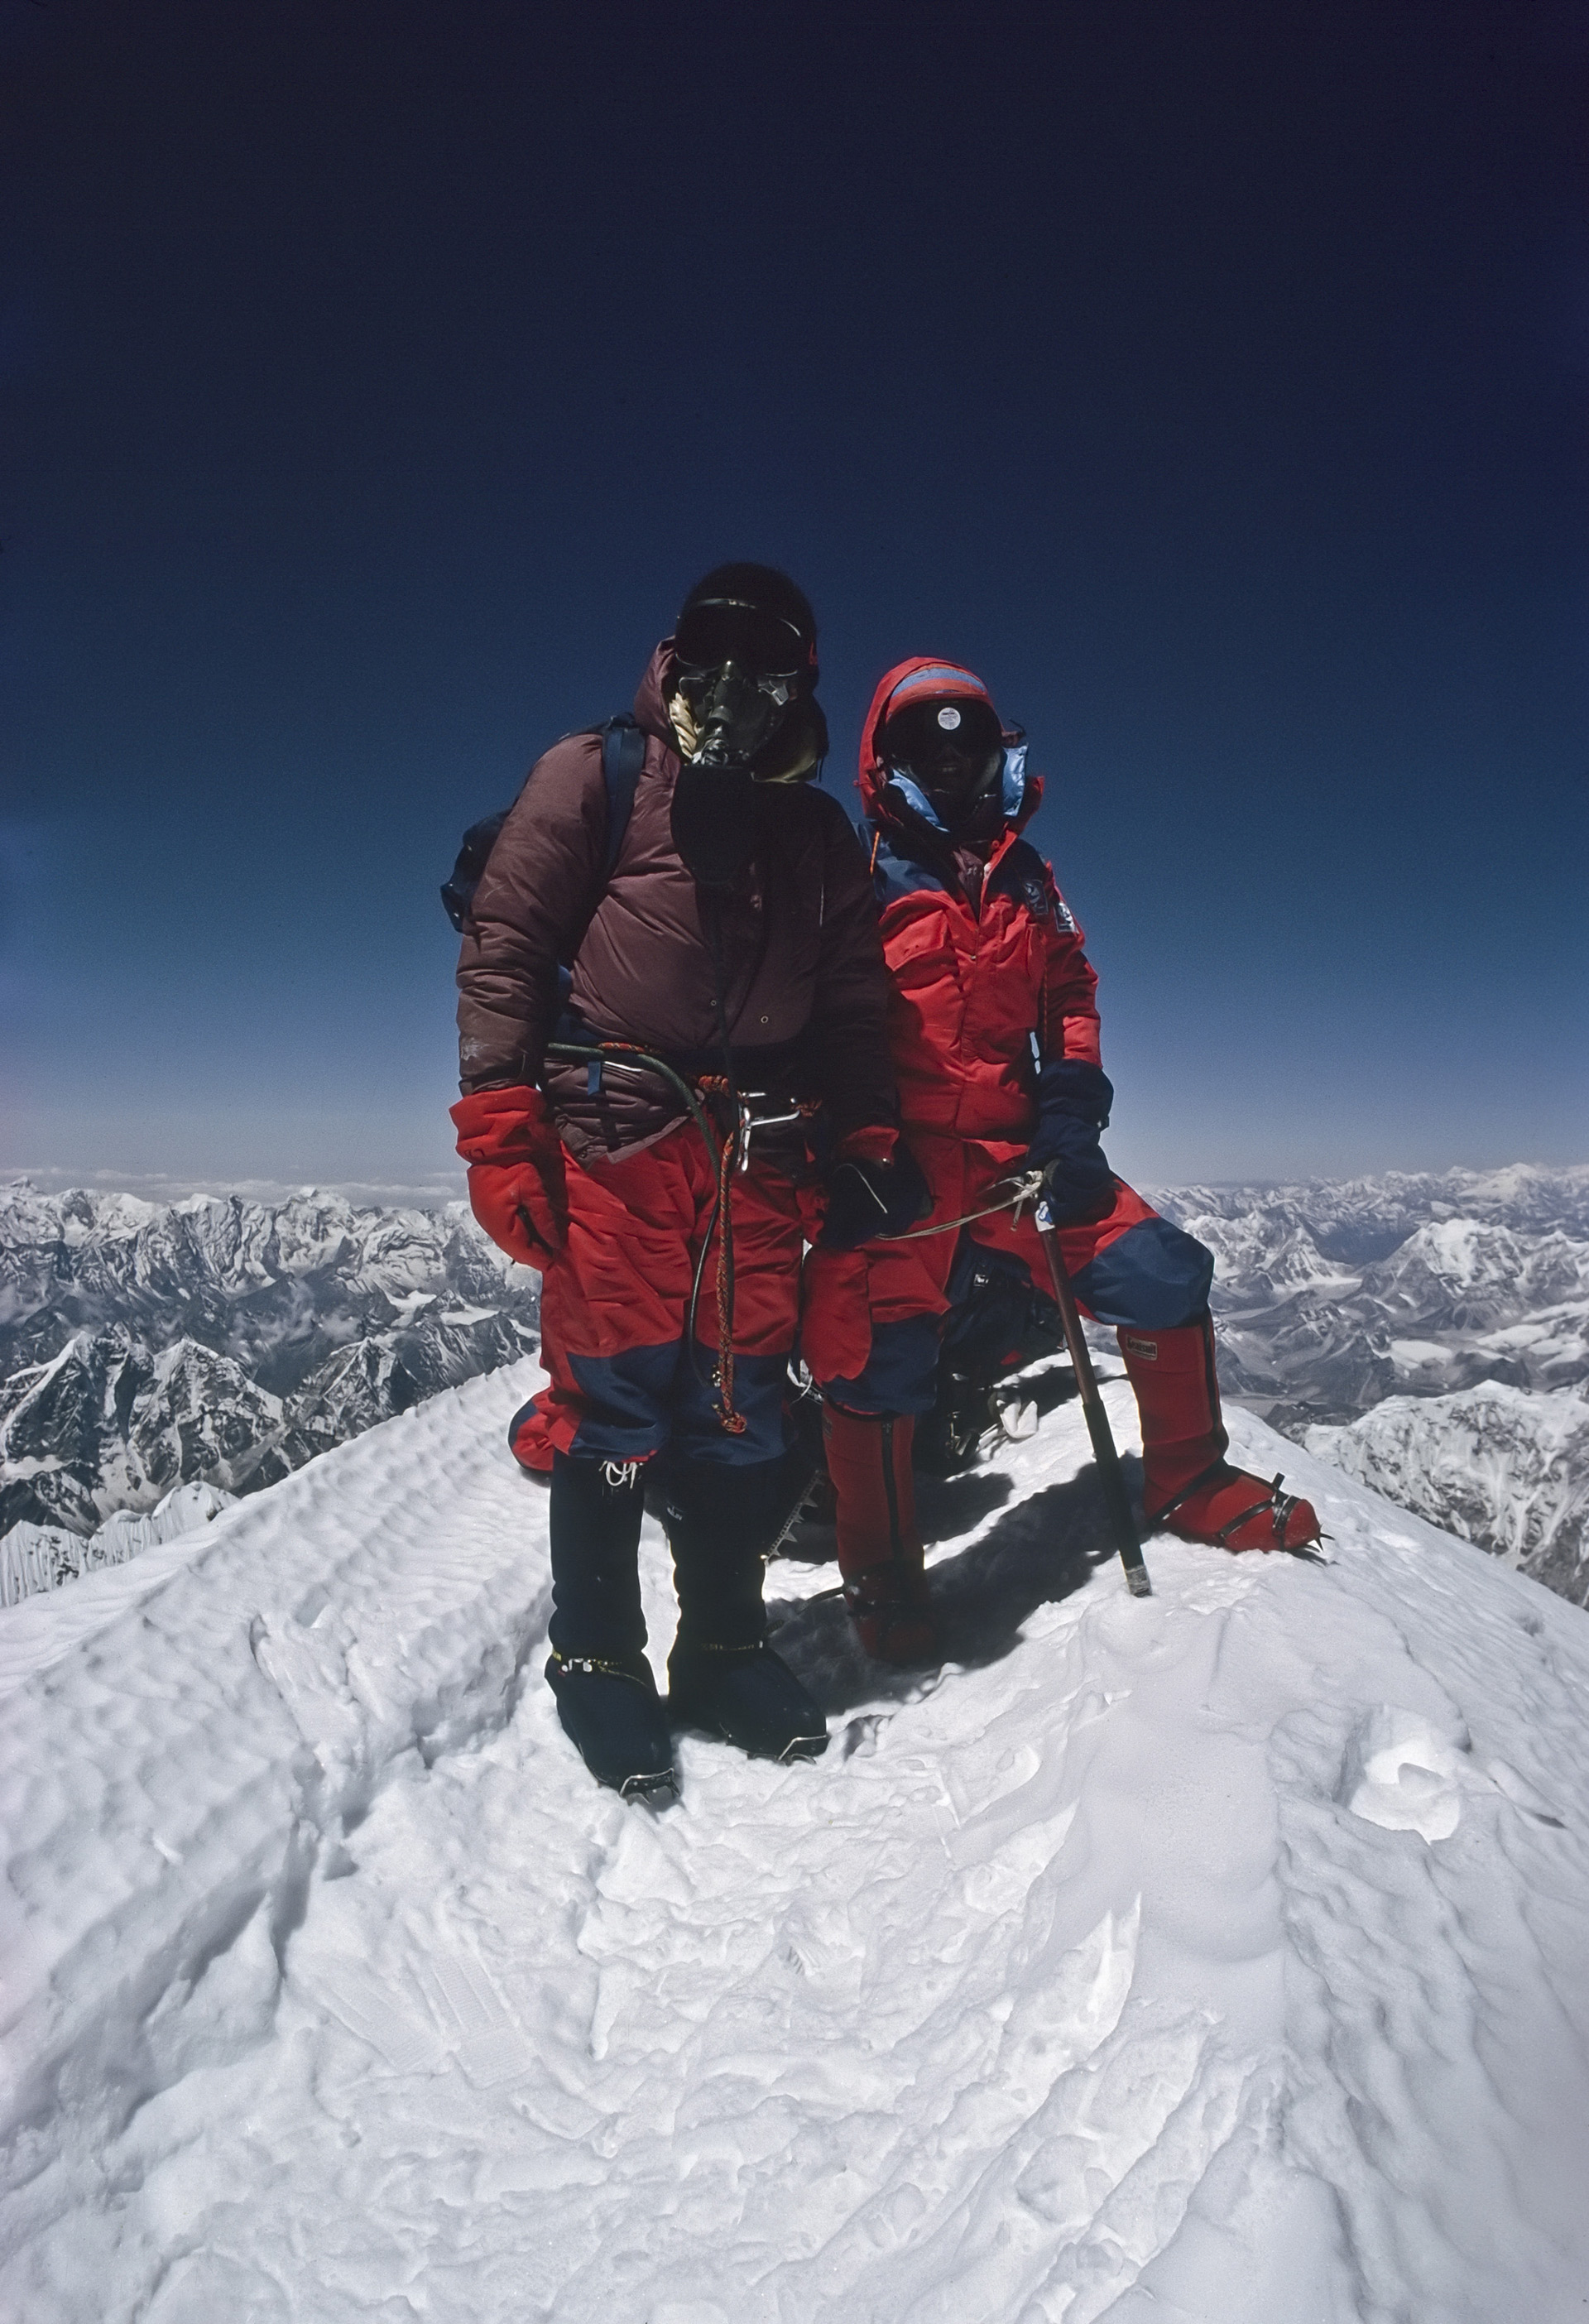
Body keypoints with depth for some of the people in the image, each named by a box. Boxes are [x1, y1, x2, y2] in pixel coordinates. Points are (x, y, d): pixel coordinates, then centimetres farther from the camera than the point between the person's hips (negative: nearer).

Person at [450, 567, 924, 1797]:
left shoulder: (819, 829, 22)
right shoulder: (596, 775, 8)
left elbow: (853, 1005, 21)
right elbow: (504, 947, 0)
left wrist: (869, 1139, 10)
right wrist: (499, 1128, -9)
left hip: (760, 1150, 4)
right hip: (615, 1134, -4)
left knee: (741, 1405, 5)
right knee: (615, 1395, -3)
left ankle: (725, 1645, 22)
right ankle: (597, 1654, 16)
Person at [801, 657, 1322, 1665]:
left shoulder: (1025, 879, 19)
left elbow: (1070, 996, 18)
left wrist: (1071, 1111, 2)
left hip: (1015, 1145, 5)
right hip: (898, 1155, -4)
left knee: (1162, 1274, -2)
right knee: (880, 1352, -15)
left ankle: (1189, 1479, 21)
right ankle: (881, 1567, 8)